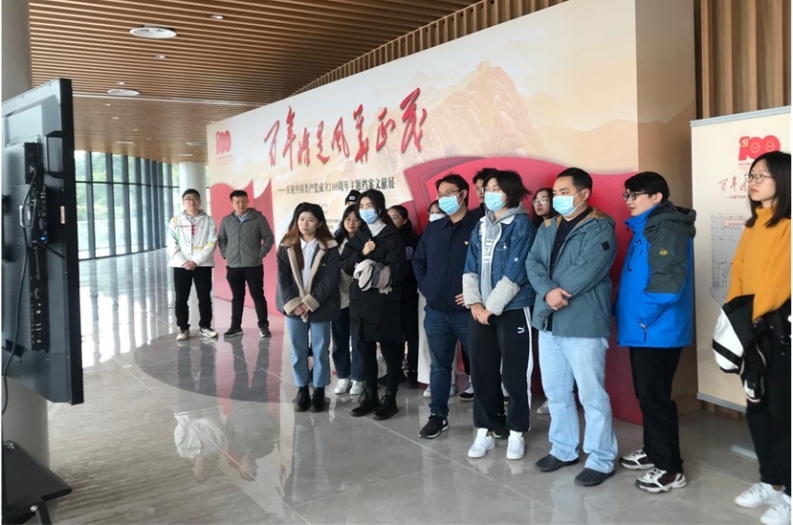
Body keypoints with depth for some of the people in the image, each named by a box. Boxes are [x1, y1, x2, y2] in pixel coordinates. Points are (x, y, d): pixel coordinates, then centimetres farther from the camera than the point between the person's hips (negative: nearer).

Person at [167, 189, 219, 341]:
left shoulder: (208, 220, 2)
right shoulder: (176, 221, 4)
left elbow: (211, 244, -5)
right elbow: (172, 245, -1)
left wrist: (196, 261, -13)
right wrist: (184, 262, -13)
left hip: (203, 265, -1)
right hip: (181, 265, 1)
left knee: (205, 298, 4)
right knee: (181, 299, 4)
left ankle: (205, 327, 16)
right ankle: (183, 329, 13)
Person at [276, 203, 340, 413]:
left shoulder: (329, 248, -5)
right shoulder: (286, 246, 3)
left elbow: (330, 280, -11)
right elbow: (282, 279, -1)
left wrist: (309, 303, -16)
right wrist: (292, 303, -13)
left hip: (320, 308, -2)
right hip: (294, 307, 2)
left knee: (320, 351, 7)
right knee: (298, 351, 10)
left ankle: (319, 391, 20)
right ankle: (302, 390, 23)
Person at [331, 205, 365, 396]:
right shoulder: (336, 242, 6)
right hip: (338, 297, 3)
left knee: (358, 340, 6)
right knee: (339, 340, 11)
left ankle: (357, 378, 18)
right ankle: (343, 376, 25)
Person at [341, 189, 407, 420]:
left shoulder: (392, 236, -4)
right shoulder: (358, 235, 14)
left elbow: (395, 270, -14)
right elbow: (345, 264, 5)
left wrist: (370, 270, -10)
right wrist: (361, 253, -11)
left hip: (384, 301, -6)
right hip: (360, 300, 6)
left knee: (390, 350, 1)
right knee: (366, 349, 11)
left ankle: (390, 399, 11)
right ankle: (370, 396, 22)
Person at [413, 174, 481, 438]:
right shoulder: (433, 229, 12)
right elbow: (418, 260, 22)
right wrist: (425, 286, 10)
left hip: (467, 310, -5)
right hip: (436, 311, 5)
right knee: (439, 365, 13)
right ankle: (438, 415, 23)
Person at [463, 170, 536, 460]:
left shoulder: (521, 224, -6)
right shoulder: (480, 226, 13)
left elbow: (516, 272, -13)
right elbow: (470, 268, 9)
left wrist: (492, 306, -13)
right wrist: (474, 303, -4)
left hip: (512, 310, -6)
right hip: (480, 311, 6)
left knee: (515, 374, 2)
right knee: (481, 371, 8)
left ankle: (516, 433, 15)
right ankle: (485, 431, 20)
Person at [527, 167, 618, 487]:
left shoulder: (599, 229, -8)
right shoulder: (547, 228, 15)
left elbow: (587, 272, -19)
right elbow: (533, 262, 3)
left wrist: (558, 295, -13)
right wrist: (548, 292, -15)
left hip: (584, 323, -7)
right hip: (549, 322, 7)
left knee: (591, 394, -1)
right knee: (555, 391, 16)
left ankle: (601, 460, 12)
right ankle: (563, 449, 31)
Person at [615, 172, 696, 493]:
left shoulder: (668, 228, -15)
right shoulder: (645, 228, 16)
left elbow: (668, 281, -24)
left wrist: (642, 315, -18)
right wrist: (626, 314, 13)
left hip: (657, 329, -10)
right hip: (642, 329, 10)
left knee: (656, 397, -4)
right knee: (646, 394, 17)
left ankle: (670, 469, 5)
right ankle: (653, 451, 31)